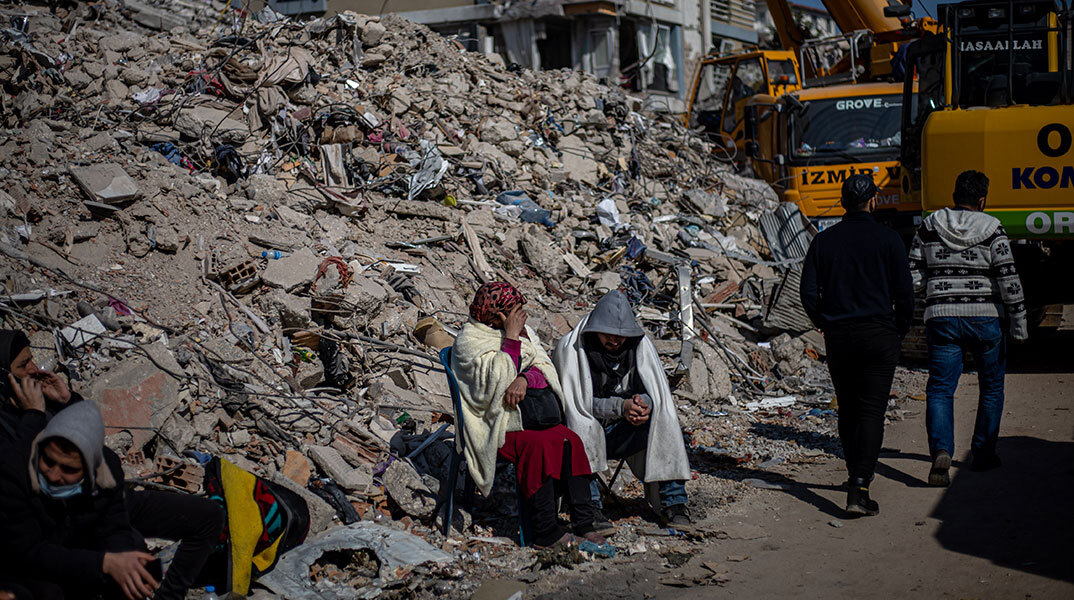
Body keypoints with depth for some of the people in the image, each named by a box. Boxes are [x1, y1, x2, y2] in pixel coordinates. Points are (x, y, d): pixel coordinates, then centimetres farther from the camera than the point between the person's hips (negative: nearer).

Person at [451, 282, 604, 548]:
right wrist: (511, 338, -18)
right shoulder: (468, 341, -5)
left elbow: (544, 368, 6)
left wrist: (524, 379, -16)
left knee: (570, 440, -22)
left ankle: (583, 524, -22)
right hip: (494, 426, -6)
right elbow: (496, 383, -18)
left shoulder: (523, 331, 15)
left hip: (529, 414, 6)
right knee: (539, 443, -33)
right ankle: (545, 531, -29)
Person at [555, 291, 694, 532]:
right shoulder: (570, 348, -15)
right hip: (583, 431, -3)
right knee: (584, 427, -36)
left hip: (621, 433, 4)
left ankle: (673, 501, -17)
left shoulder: (639, 344, -3)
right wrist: (620, 407, -31)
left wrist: (644, 403, -28)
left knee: (665, 421, -21)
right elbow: (576, 403, -18)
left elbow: (657, 392, -3)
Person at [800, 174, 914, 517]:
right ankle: (859, 490, -14)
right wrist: (900, 330, 9)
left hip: (837, 337, 3)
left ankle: (857, 473, 30)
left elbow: (809, 294, 1)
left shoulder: (823, 240, 3)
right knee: (871, 411, -4)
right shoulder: (887, 239, -4)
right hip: (879, 337, -3)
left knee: (847, 409, 17)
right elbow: (904, 293, -5)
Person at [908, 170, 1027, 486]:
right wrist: (1019, 323, -3)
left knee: (940, 389, 2)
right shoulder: (992, 230, -6)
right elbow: (1009, 281, -9)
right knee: (992, 386, 18)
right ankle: (983, 453, 23)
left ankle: (941, 451, -19)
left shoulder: (929, 226, 2)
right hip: (985, 318, -1)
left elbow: (914, 279, 1)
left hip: (941, 318, 1)